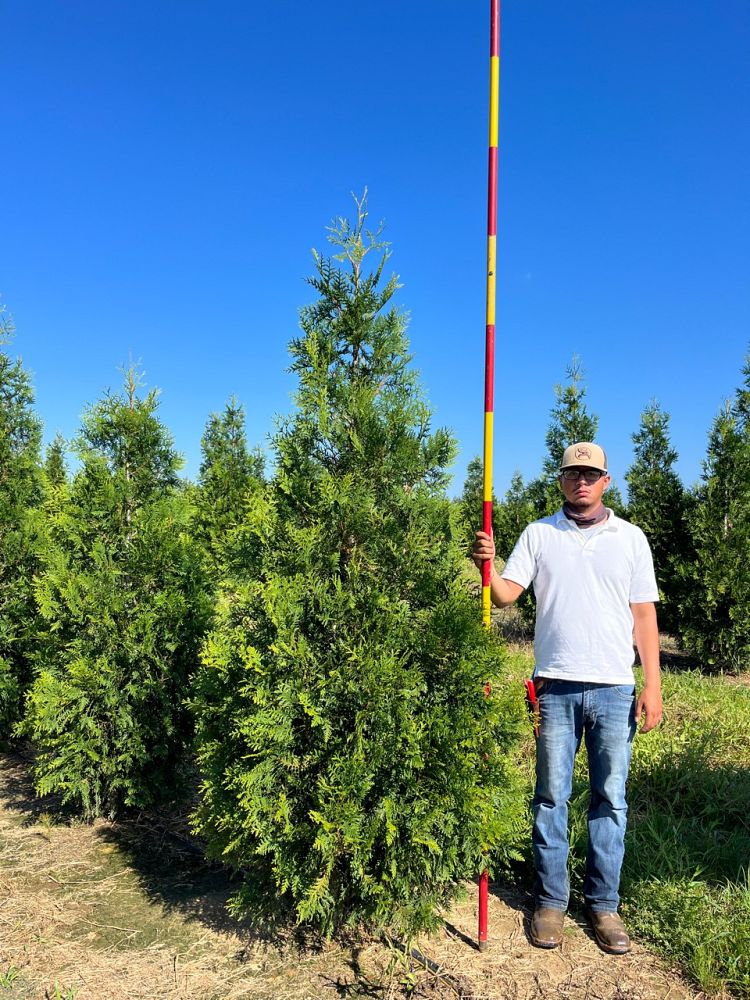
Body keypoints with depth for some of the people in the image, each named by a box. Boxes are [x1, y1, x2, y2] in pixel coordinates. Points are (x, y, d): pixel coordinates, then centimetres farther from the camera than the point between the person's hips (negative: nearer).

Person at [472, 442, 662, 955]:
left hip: (614, 687, 1)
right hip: (555, 686, 0)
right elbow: (507, 594, -3)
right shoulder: (538, 534, 5)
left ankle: (604, 904, 23)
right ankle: (551, 900, 22)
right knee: (551, 796, 8)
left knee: (611, 798, 9)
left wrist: (653, 685, -1)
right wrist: (488, 564, -24)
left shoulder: (630, 538, 6)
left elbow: (644, 614, 4)